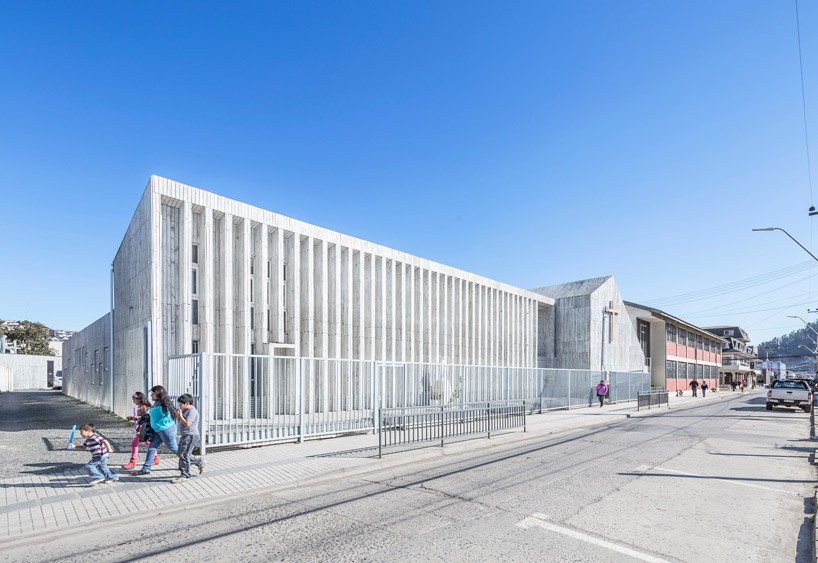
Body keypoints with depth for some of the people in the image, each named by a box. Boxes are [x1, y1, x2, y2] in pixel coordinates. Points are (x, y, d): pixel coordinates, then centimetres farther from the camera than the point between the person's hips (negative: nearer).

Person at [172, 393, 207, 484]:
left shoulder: (192, 411, -16)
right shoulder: (186, 411, 16)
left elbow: (187, 423, -24)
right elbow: (181, 422, 24)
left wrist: (180, 415, -16)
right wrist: (179, 415, 8)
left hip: (190, 435, -11)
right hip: (185, 435, 11)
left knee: (184, 455, -9)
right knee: (181, 454, 16)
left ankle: (184, 475, 0)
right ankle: (201, 462, 27)